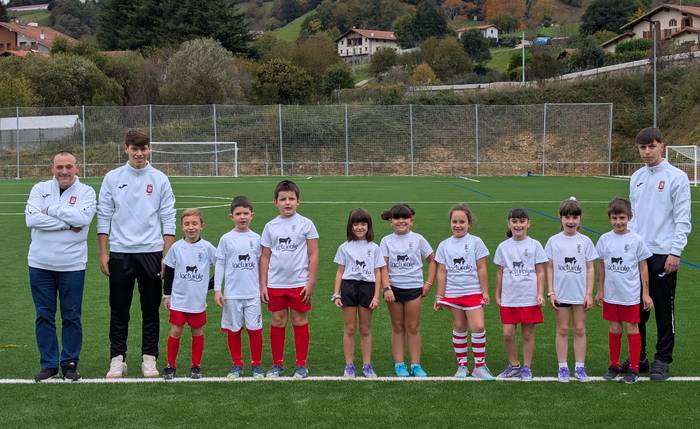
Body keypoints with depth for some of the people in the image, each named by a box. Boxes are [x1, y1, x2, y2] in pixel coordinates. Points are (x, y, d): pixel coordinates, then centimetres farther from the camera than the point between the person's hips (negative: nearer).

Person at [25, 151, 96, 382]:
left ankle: (70, 363, 18)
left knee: (71, 317, 5)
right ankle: (48, 364, 17)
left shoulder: (86, 192, 0)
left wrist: (51, 210, -12)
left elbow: (83, 218, -18)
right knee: (44, 315, 7)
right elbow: (31, 219, -11)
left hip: (72, 265, -2)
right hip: (40, 264, 2)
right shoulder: (40, 189, 5)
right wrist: (68, 223, -14)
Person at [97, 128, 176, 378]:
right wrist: (103, 253, 0)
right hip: (120, 253, 0)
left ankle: (149, 358, 13)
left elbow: (168, 220, 3)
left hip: (151, 253, 0)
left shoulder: (160, 180, 3)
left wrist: (168, 256, -3)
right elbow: (104, 217, 5)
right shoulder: (112, 178, 4)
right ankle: (117, 359, 12)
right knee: (119, 310, 4)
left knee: (150, 310, 5)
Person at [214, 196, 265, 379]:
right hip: (232, 293, -1)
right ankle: (237, 364, 19)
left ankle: (256, 364, 13)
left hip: (253, 293, 1)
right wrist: (217, 290, -2)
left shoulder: (256, 238, 4)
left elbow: (260, 264, 11)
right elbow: (220, 265, 2)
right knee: (233, 329, 6)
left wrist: (263, 287, 11)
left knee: (255, 329, 0)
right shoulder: (226, 239, 0)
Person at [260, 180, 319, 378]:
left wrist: (311, 282, -6)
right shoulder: (270, 226, 4)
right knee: (277, 322, 8)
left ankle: (301, 364, 15)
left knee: (300, 321, 6)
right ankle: (277, 363, 19)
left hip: (299, 283, -2)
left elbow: (313, 255, -2)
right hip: (275, 284, 2)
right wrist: (263, 285, 4)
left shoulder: (306, 224, -2)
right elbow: (265, 257, 8)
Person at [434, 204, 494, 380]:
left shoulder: (475, 242, -2)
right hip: (453, 293, 2)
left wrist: (485, 292, -1)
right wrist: (439, 296, 4)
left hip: (473, 292, -2)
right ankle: (462, 365, 19)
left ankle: (479, 366, 1)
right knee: (459, 328, 9)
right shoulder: (444, 245, 4)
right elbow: (442, 272, 6)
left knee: (478, 327, -11)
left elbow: (481, 269, 0)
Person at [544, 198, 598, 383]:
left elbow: (590, 268, 2)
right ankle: (563, 367, 13)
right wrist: (550, 292, -2)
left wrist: (589, 293, -2)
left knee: (580, 330, 6)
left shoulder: (585, 241, 0)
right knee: (562, 330, 7)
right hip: (561, 294, 0)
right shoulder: (554, 241, -1)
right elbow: (549, 268, 2)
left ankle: (580, 367, 14)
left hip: (580, 294, 0)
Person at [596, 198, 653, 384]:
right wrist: (600, 290, 11)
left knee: (632, 329, 4)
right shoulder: (604, 239, 0)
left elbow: (643, 267, -1)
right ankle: (614, 365, 22)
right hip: (611, 294, 2)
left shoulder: (636, 240, -6)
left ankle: (634, 368, 13)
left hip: (631, 295, -2)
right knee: (614, 329, 11)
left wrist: (646, 293, -2)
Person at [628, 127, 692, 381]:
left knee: (664, 310, 3)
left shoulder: (676, 177, -6)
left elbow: (683, 219, -9)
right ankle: (638, 358, 20)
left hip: (663, 254, -5)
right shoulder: (637, 177, 11)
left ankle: (662, 360, 13)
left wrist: (675, 251, -14)